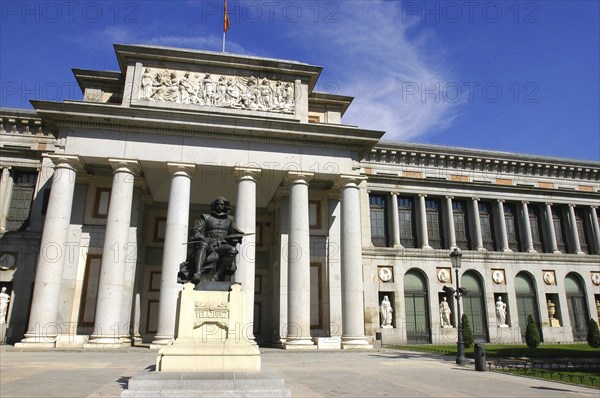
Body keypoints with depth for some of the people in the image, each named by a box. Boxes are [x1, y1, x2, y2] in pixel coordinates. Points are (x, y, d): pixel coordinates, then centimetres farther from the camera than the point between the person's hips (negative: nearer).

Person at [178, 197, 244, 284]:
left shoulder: (229, 220, 24)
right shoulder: (206, 218, 18)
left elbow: (238, 234, 21)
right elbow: (195, 231, 9)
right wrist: (202, 238, -13)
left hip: (222, 246, 1)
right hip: (209, 244, -1)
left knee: (233, 250, -31)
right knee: (203, 245, -36)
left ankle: (216, 276, -36)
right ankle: (197, 274, -51)